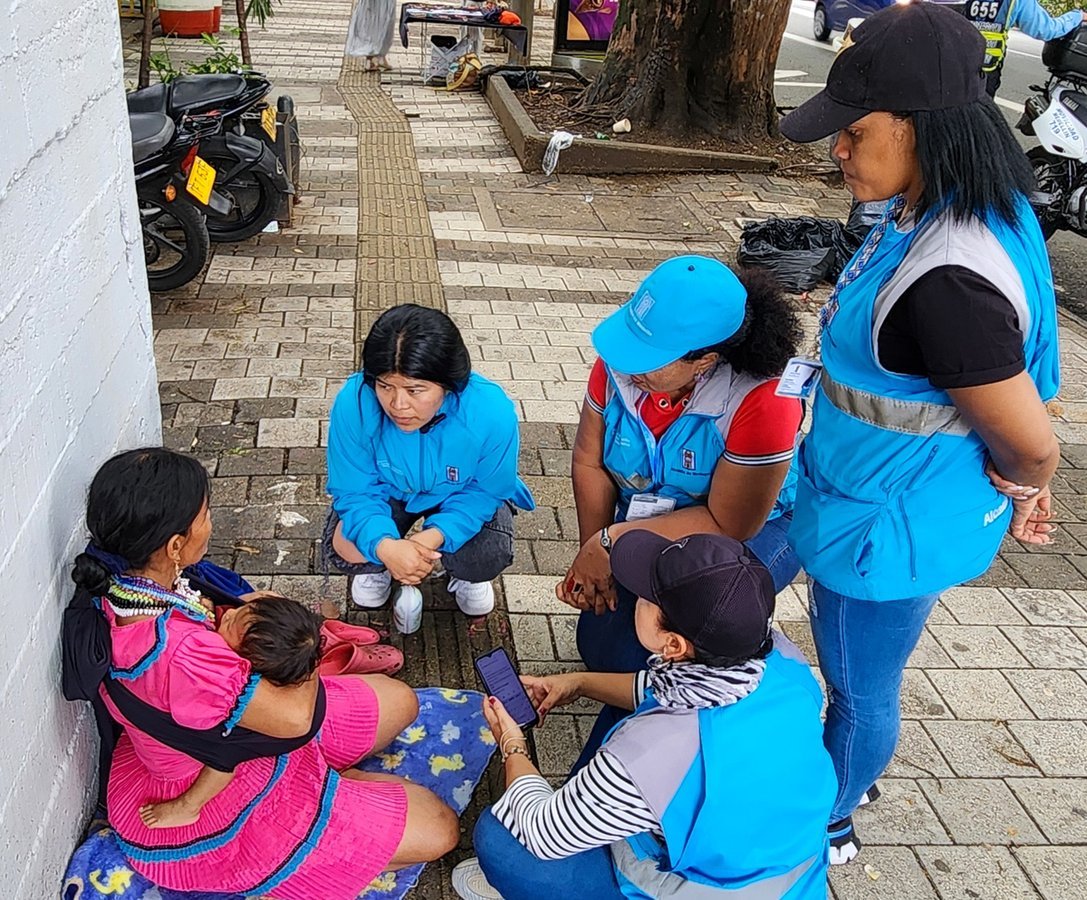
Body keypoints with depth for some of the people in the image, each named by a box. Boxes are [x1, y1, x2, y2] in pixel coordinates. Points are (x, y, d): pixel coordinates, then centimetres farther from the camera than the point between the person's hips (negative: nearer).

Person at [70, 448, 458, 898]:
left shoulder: (119, 585, -14)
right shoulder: (177, 653, -42)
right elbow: (297, 717, -30)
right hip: (222, 807, -9)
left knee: (399, 700, 14)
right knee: (437, 830, -7)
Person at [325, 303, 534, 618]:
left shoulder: (492, 412, -37)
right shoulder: (353, 403, -35)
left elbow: (486, 491, -21)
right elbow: (354, 491, -24)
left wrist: (434, 536, -39)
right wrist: (384, 545, -44)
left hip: (460, 495, -1)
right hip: (387, 491, 1)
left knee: (488, 557, -26)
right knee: (345, 548, -23)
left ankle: (465, 575, 16)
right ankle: (379, 567, 18)